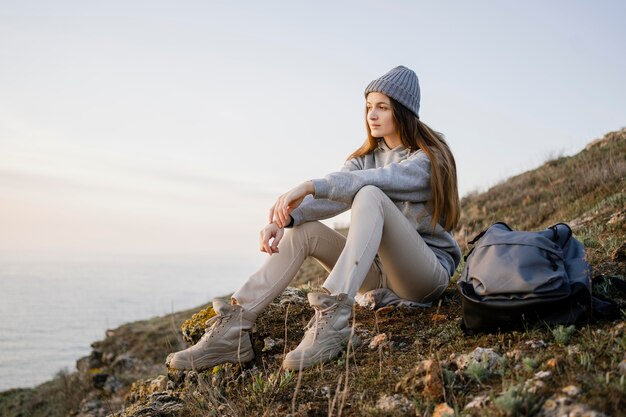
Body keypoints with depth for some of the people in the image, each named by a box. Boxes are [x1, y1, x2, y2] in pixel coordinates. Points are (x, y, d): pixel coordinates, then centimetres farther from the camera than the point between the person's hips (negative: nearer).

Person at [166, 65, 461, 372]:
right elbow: (332, 197, -7)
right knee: (303, 229, -14)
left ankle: (334, 318, -47)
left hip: (427, 272, -6)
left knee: (370, 195, -30)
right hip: (379, 272, 6)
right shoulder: (367, 157, 13)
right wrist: (285, 218, -25)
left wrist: (310, 186, -39)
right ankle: (233, 329, -25)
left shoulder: (429, 159, -7)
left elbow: (374, 180, -29)